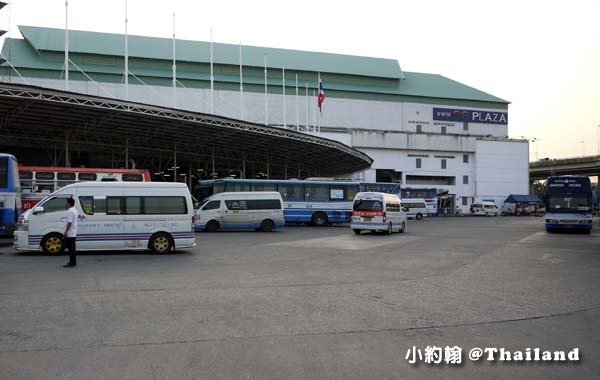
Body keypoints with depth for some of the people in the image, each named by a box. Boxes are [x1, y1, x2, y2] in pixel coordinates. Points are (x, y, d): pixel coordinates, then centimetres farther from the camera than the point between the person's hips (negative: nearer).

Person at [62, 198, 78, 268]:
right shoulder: (74, 210, 17)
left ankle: (72, 263, -6)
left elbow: (69, 223, -23)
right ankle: (73, 262, 20)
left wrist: (65, 232, -22)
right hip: (73, 233, 11)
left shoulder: (70, 211, -17)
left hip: (70, 234, -11)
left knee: (71, 248, -8)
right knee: (71, 248, 15)